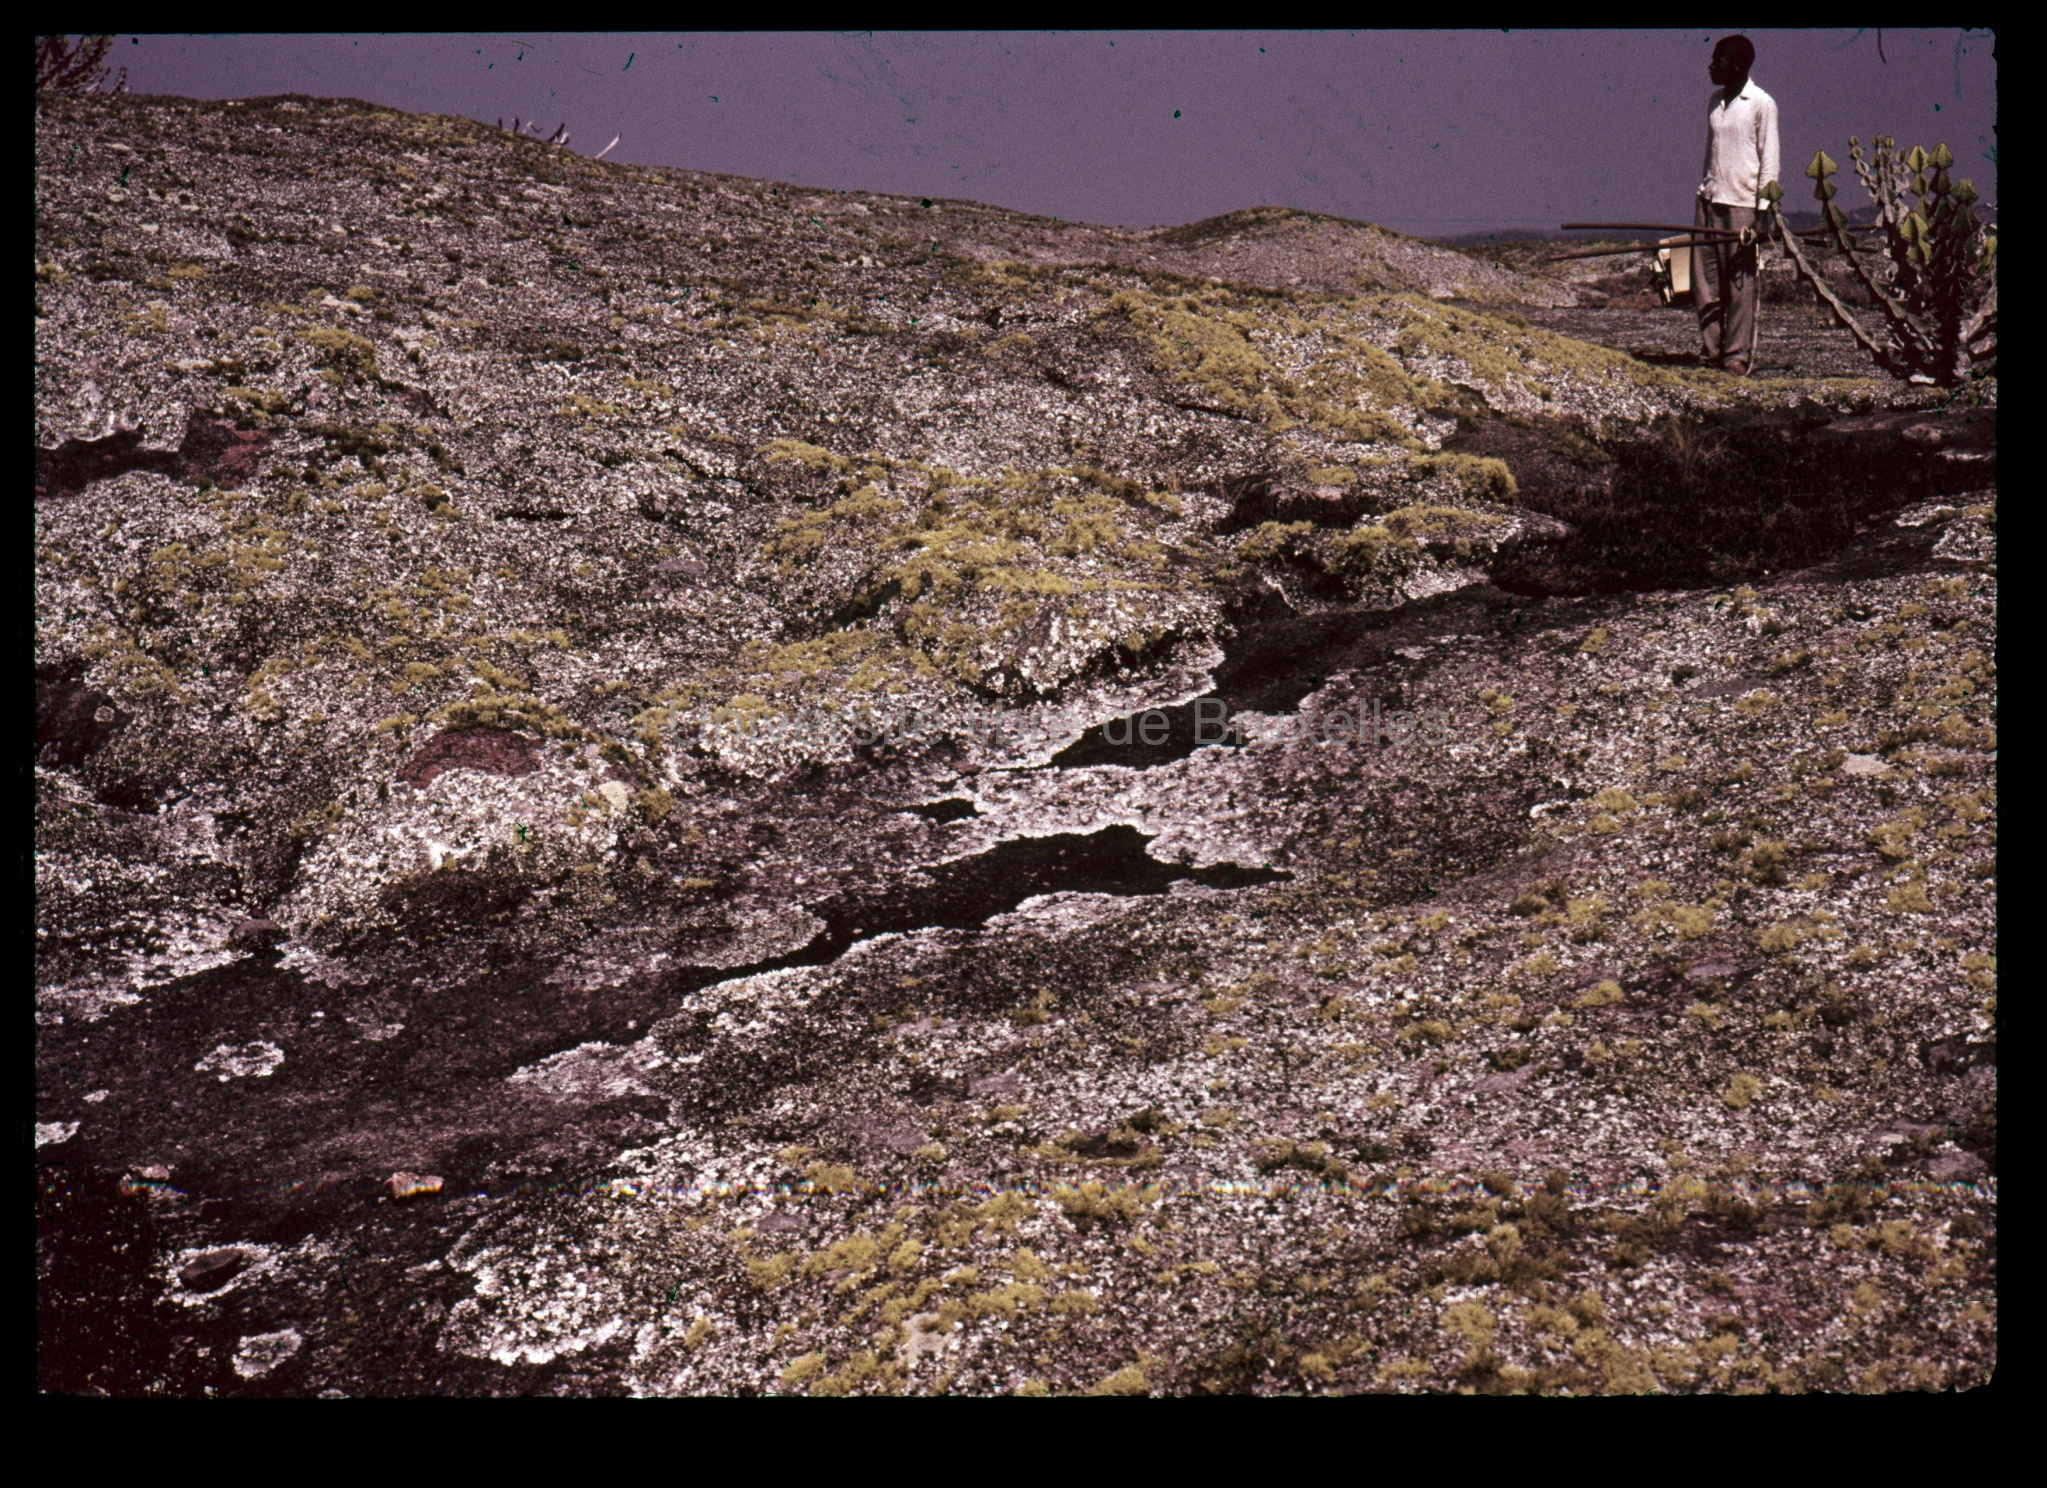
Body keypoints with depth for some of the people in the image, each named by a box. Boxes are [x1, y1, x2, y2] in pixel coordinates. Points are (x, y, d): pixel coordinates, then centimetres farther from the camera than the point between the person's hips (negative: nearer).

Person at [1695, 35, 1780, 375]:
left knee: (1741, 283, -4)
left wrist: (1762, 210, -12)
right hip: (1709, 200, 7)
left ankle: (1738, 356, -2)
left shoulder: (1761, 104, -6)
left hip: (1742, 203, -7)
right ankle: (1710, 351, 8)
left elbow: (1769, 160, -7)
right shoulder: (1716, 100, 13)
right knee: (1705, 280, 3)